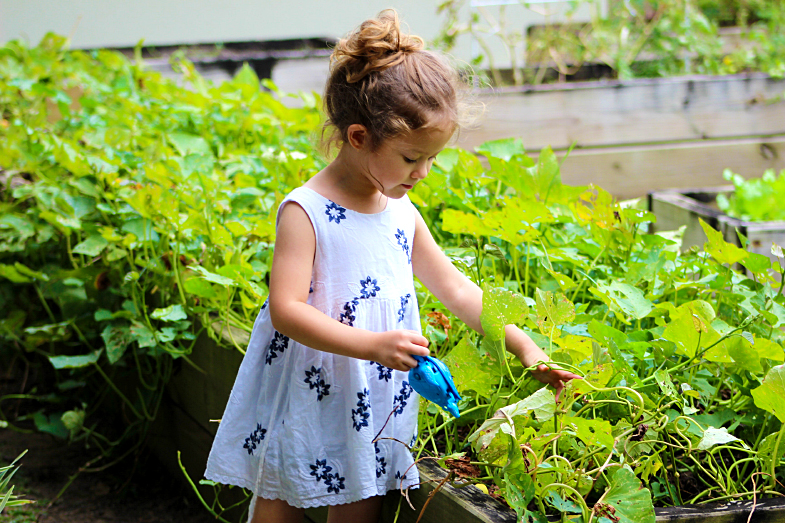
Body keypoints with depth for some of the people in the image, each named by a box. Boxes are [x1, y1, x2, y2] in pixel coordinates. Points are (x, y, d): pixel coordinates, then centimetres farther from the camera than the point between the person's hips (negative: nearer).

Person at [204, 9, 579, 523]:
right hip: (303, 413, -6)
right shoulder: (306, 212, -16)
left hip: (372, 415, 6)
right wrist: (372, 345, -30)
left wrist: (524, 346, 7)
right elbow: (286, 309, -23)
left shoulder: (402, 212, 6)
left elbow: (456, 288, 13)